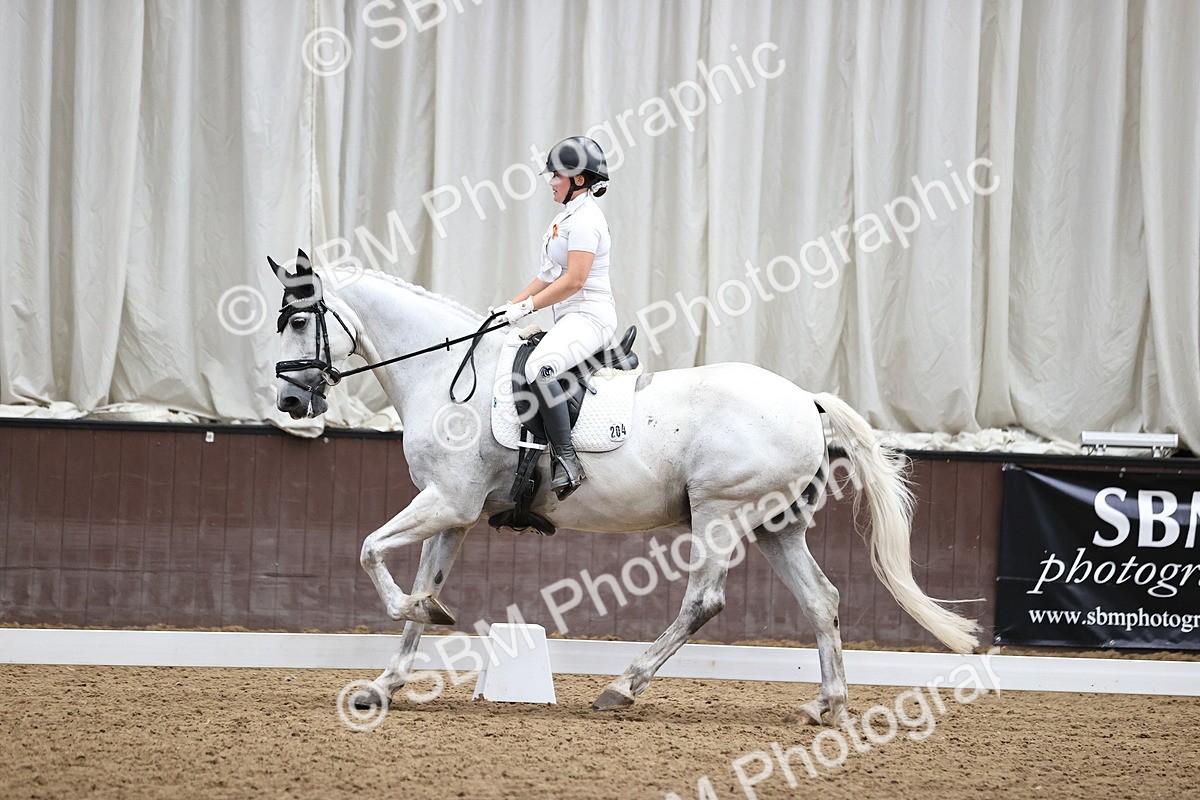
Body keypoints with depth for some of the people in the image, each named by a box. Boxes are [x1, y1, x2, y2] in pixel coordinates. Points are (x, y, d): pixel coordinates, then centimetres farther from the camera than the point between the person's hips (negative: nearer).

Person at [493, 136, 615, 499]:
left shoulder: (584, 220, -12)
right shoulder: (567, 217, 20)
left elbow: (574, 280, -21)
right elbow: (549, 276, 24)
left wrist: (527, 306, -18)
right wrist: (511, 305, 15)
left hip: (589, 315, -12)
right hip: (571, 318, 12)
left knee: (539, 368, -33)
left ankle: (567, 461, -35)